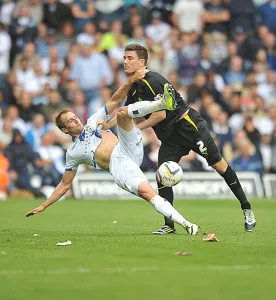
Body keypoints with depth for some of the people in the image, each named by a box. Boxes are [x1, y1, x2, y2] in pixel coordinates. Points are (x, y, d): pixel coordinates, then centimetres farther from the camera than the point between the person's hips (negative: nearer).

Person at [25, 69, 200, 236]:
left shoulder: (93, 122, 25)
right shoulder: (73, 153, 19)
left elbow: (115, 101, 18)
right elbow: (65, 184, 24)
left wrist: (130, 82, 3)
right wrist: (43, 206, 19)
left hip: (129, 148, 3)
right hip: (118, 165, -3)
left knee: (122, 112, -18)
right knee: (148, 193, -28)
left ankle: (164, 103, -39)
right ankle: (186, 224, -37)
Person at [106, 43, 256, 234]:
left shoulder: (152, 81, -22)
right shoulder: (134, 87, 7)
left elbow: (160, 114, -25)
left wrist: (136, 129, -16)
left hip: (190, 127, -8)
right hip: (169, 137, 8)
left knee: (219, 165, -1)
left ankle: (246, 208, 11)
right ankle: (169, 226, 0)